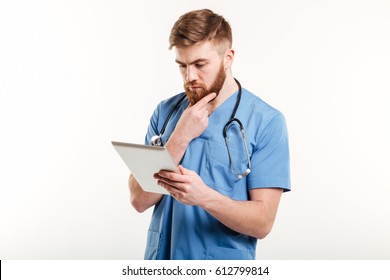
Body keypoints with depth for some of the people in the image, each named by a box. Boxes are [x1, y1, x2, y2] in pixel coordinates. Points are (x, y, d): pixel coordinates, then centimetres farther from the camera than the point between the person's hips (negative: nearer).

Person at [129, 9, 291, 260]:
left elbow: (262, 222, -16)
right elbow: (140, 200, -8)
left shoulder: (267, 122, -13)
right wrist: (181, 137, -18)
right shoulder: (165, 112, -3)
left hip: (225, 259, -3)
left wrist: (204, 196, -31)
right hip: (162, 256, 3)